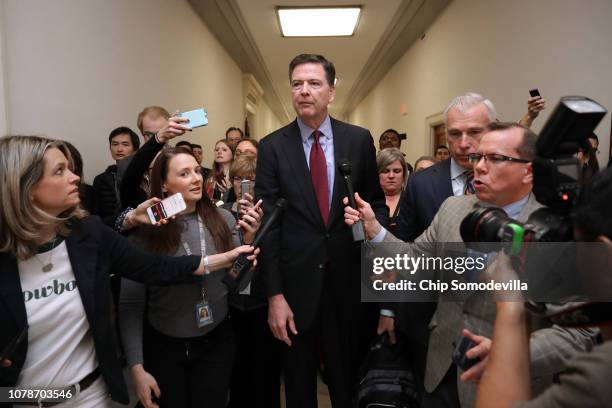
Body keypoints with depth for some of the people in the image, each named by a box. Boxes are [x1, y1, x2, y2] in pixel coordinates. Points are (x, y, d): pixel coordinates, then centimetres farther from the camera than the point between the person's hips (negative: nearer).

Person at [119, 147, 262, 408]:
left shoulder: (223, 219, -8)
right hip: (164, 347, -1)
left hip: (217, 341, 2)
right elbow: (130, 304, -9)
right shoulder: (146, 231, -14)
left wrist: (248, 240, -15)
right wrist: (137, 367, -12)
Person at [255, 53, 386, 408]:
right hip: (296, 283, 0)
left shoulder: (359, 140, 1)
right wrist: (274, 295, -9)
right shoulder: (272, 147, -3)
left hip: (349, 279, 1)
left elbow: (378, 202, 10)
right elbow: (267, 224, -6)